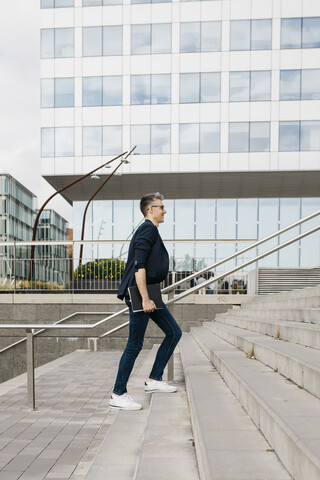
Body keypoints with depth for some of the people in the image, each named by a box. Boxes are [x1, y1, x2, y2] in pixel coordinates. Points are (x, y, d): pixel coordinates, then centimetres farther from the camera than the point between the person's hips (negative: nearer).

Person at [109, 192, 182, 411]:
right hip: (139, 294, -10)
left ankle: (154, 380, 16)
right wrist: (145, 299, -24)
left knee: (174, 332, 11)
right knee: (135, 345, -4)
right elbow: (139, 266, -21)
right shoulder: (148, 229, -12)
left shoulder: (151, 230, 19)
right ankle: (118, 395, 6)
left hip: (149, 292, 10)